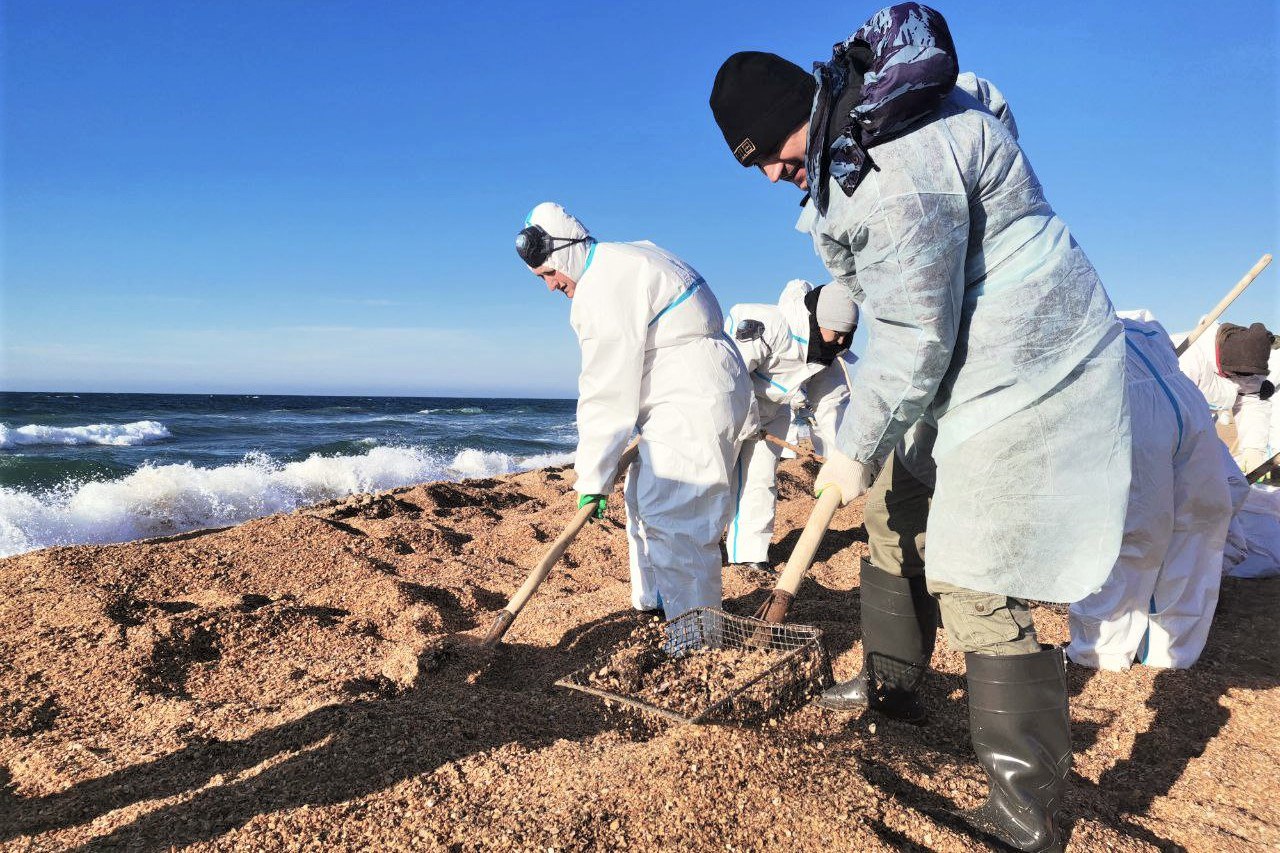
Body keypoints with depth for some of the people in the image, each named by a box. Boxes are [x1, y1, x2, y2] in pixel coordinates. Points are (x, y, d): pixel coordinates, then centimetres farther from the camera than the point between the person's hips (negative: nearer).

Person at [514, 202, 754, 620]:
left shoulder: (605, 287, -19)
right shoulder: (633, 254, 14)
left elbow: (607, 393, -21)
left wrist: (593, 478, -16)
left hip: (696, 402, -11)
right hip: (688, 400, 11)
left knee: (671, 518, -14)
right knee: (645, 499, 18)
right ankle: (653, 604, 30)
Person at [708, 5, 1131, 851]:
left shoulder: (898, 166, -27)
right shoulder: (866, 103, 6)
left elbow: (917, 336, -25)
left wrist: (857, 450, -15)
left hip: (1023, 371, -11)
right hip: (968, 360, 11)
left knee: (980, 588, -10)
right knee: (897, 512, 20)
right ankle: (893, 683, 38)